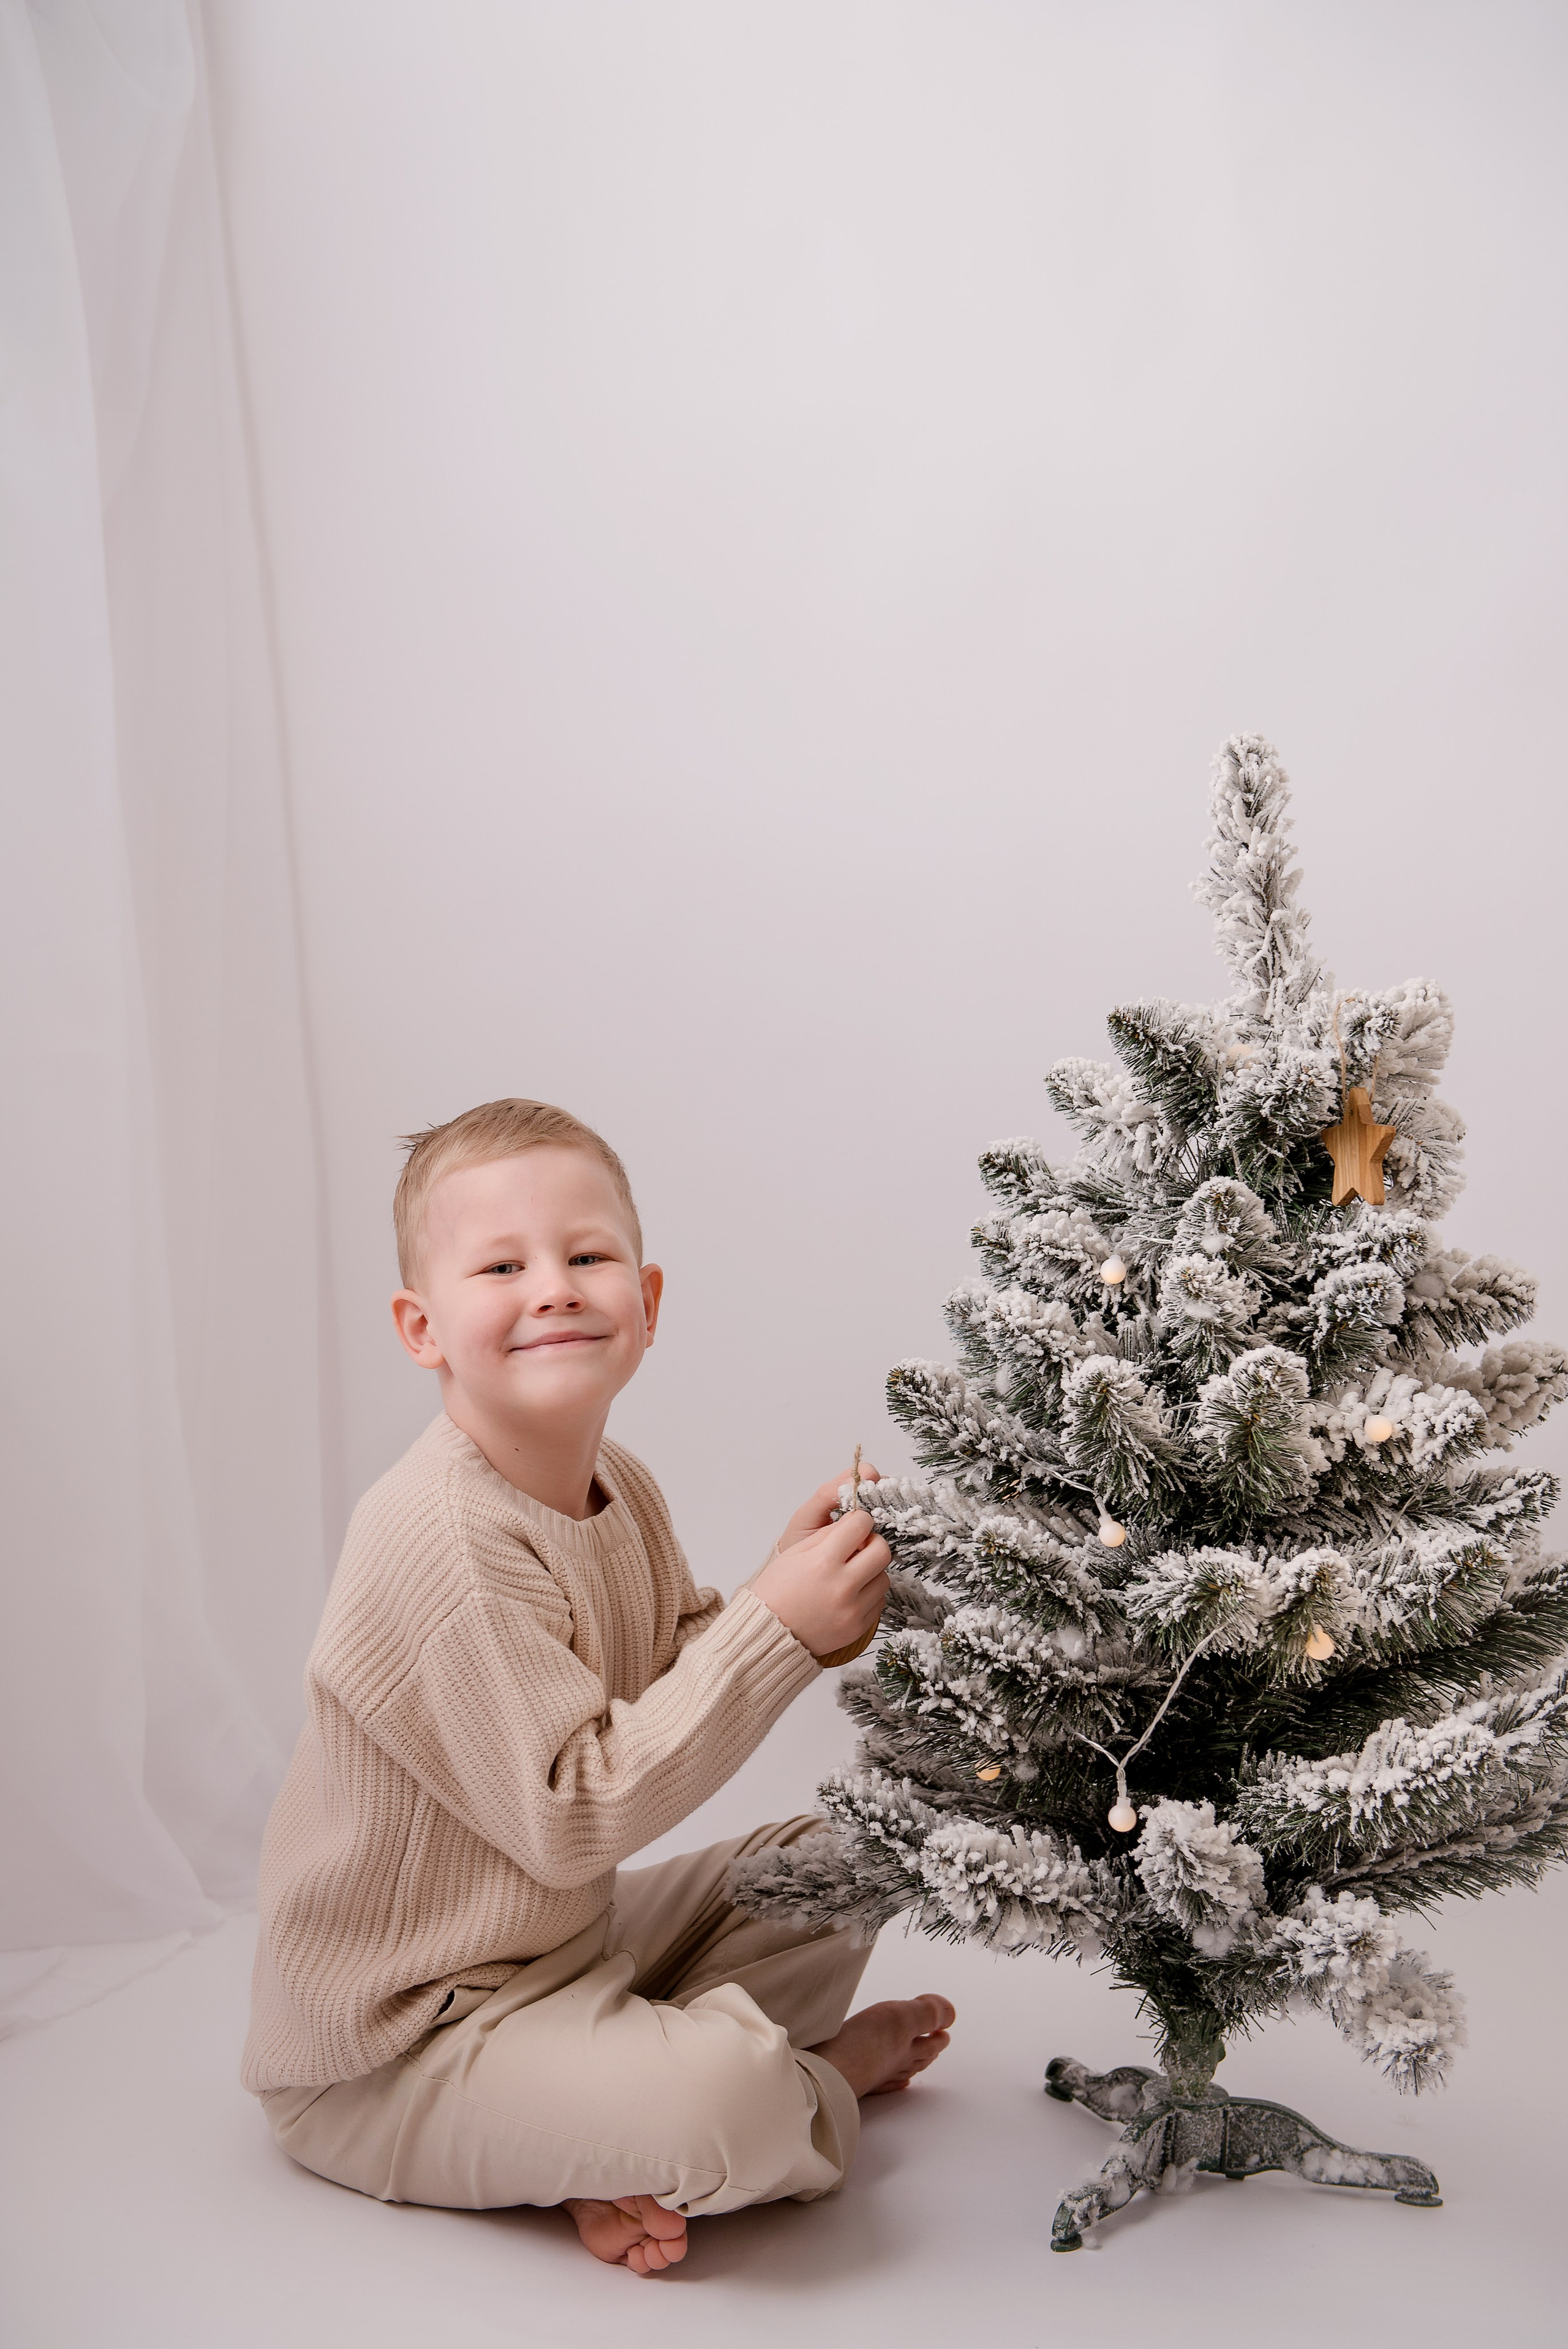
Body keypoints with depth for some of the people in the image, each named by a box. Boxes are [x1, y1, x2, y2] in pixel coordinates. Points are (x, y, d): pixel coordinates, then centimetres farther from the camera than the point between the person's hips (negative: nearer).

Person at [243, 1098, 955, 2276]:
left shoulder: (618, 1485, 2)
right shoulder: (441, 1540, -28)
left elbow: (676, 1687, 9)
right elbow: (573, 1812, -28)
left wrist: (802, 1578, -9)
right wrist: (775, 1625, -27)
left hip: (566, 1942, 10)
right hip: (389, 2053, -9)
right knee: (719, 2101, -31)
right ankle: (829, 2078, 6)